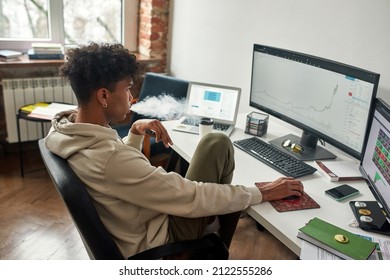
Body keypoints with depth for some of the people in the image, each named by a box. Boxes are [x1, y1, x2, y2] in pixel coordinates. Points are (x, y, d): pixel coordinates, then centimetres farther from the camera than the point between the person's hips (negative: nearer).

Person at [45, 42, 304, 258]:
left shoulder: (64, 129, -6)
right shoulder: (109, 159, -37)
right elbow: (192, 199, -31)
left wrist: (135, 134, -6)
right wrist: (263, 193, -21)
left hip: (143, 223, 8)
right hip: (159, 241, -8)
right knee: (218, 145, -8)